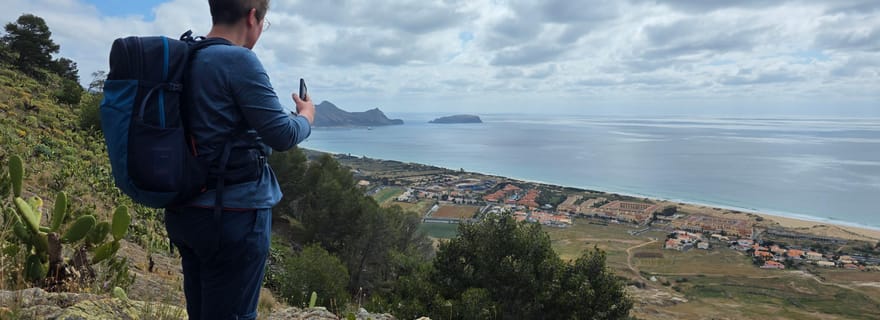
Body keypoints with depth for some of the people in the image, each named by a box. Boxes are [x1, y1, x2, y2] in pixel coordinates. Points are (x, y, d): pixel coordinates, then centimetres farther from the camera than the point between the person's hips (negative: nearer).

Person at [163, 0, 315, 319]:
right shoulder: (239, 60, -16)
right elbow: (282, 135, -16)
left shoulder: (183, 61, 9)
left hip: (183, 209, 8)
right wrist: (306, 115, 4)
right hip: (233, 214, -8)